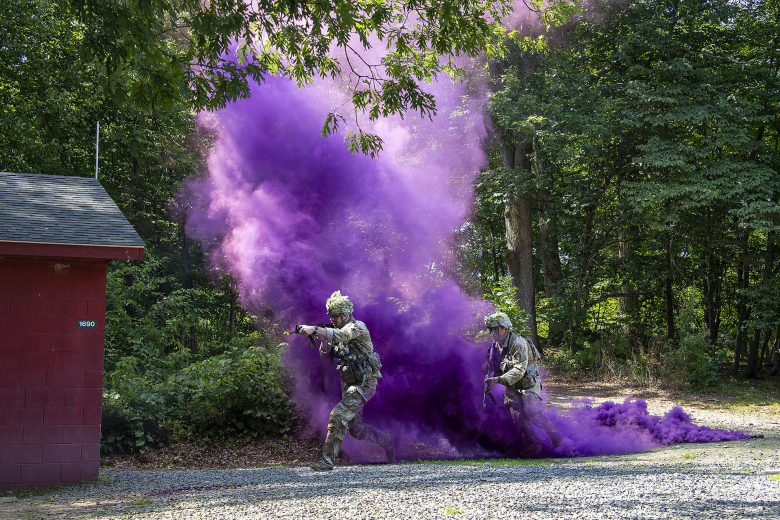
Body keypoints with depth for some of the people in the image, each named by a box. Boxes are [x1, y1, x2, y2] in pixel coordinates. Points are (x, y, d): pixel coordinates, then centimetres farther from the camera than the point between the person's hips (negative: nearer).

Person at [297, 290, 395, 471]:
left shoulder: (358, 327, -14)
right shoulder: (338, 333, 11)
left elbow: (341, 335, -34)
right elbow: (326, 354, 6)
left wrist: (314, 329, -43)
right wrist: (323, 339, -14)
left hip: (364, 384, -9)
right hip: (348, 384, 9)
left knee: (338, 415, -22)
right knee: (356, 429, 10)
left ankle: (327, 460, -19)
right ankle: (386, 440, 33)